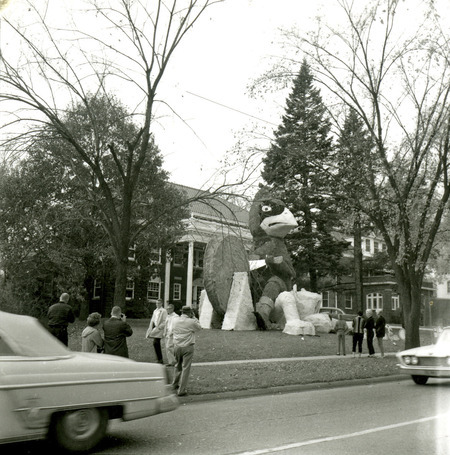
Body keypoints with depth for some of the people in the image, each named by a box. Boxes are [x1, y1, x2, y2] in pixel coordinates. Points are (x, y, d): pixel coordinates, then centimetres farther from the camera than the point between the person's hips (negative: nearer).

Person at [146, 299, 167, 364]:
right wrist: (151, 328, 12)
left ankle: (160, 359, -8)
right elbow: (152, 320, 21)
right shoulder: (155, 311, 17)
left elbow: (165, 321, -11)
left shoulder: (163, 311, -6)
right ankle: (159, 359, 17)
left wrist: (159, 327, -17)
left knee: (156, 343, -15)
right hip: (155, 328, 8)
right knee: (157, 344, 9)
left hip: (159, 329, -8)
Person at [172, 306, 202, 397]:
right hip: (187, 348, -5)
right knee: (185, 368, 2)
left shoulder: (174, 321, 0)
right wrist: (194, 317, 9)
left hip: (177, 346, 5)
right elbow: (199, 327, 4)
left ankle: (175, 384, 38)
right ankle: (181, 390, 4)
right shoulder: (191, 322, -13)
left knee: (178, 366, 24)